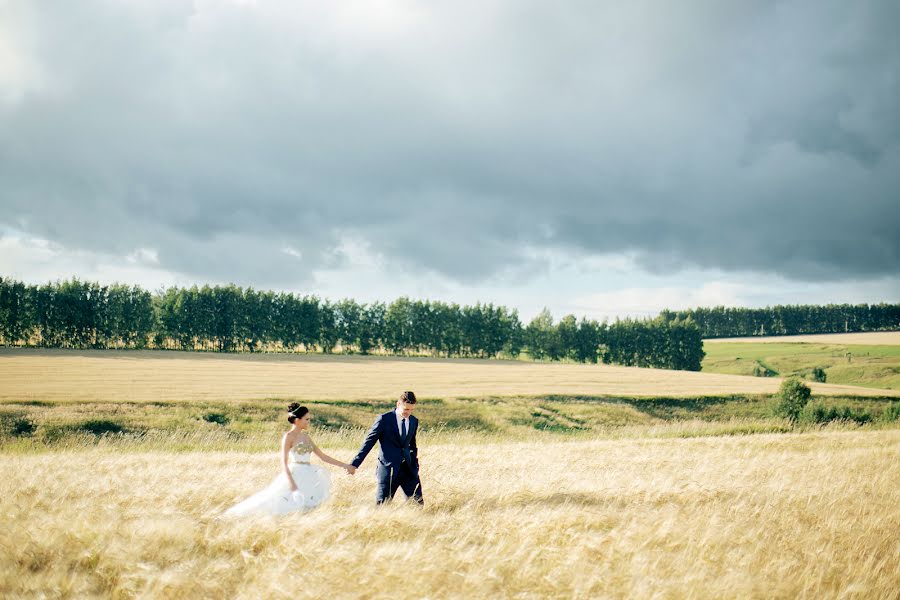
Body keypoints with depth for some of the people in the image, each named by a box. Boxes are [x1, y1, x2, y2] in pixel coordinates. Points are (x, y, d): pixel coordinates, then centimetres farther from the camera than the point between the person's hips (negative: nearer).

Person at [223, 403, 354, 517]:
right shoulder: (288, 437, -8)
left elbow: (322, 456, 16)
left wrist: (344, 465, 13)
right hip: (294, 475, -8)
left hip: (308, 478, 8)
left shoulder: (306, 437, 13)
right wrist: (291, 483, -26)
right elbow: (284, 462, -15)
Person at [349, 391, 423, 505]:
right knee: (382, 504, -4)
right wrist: (355, 464, -10)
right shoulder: (384, 419, -7)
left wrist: (415, 466, 20)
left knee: (418, 503, -2)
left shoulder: (414, 421, 9)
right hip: (388, 468, -4)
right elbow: (369, 442, -7)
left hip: (408, 468, 4)